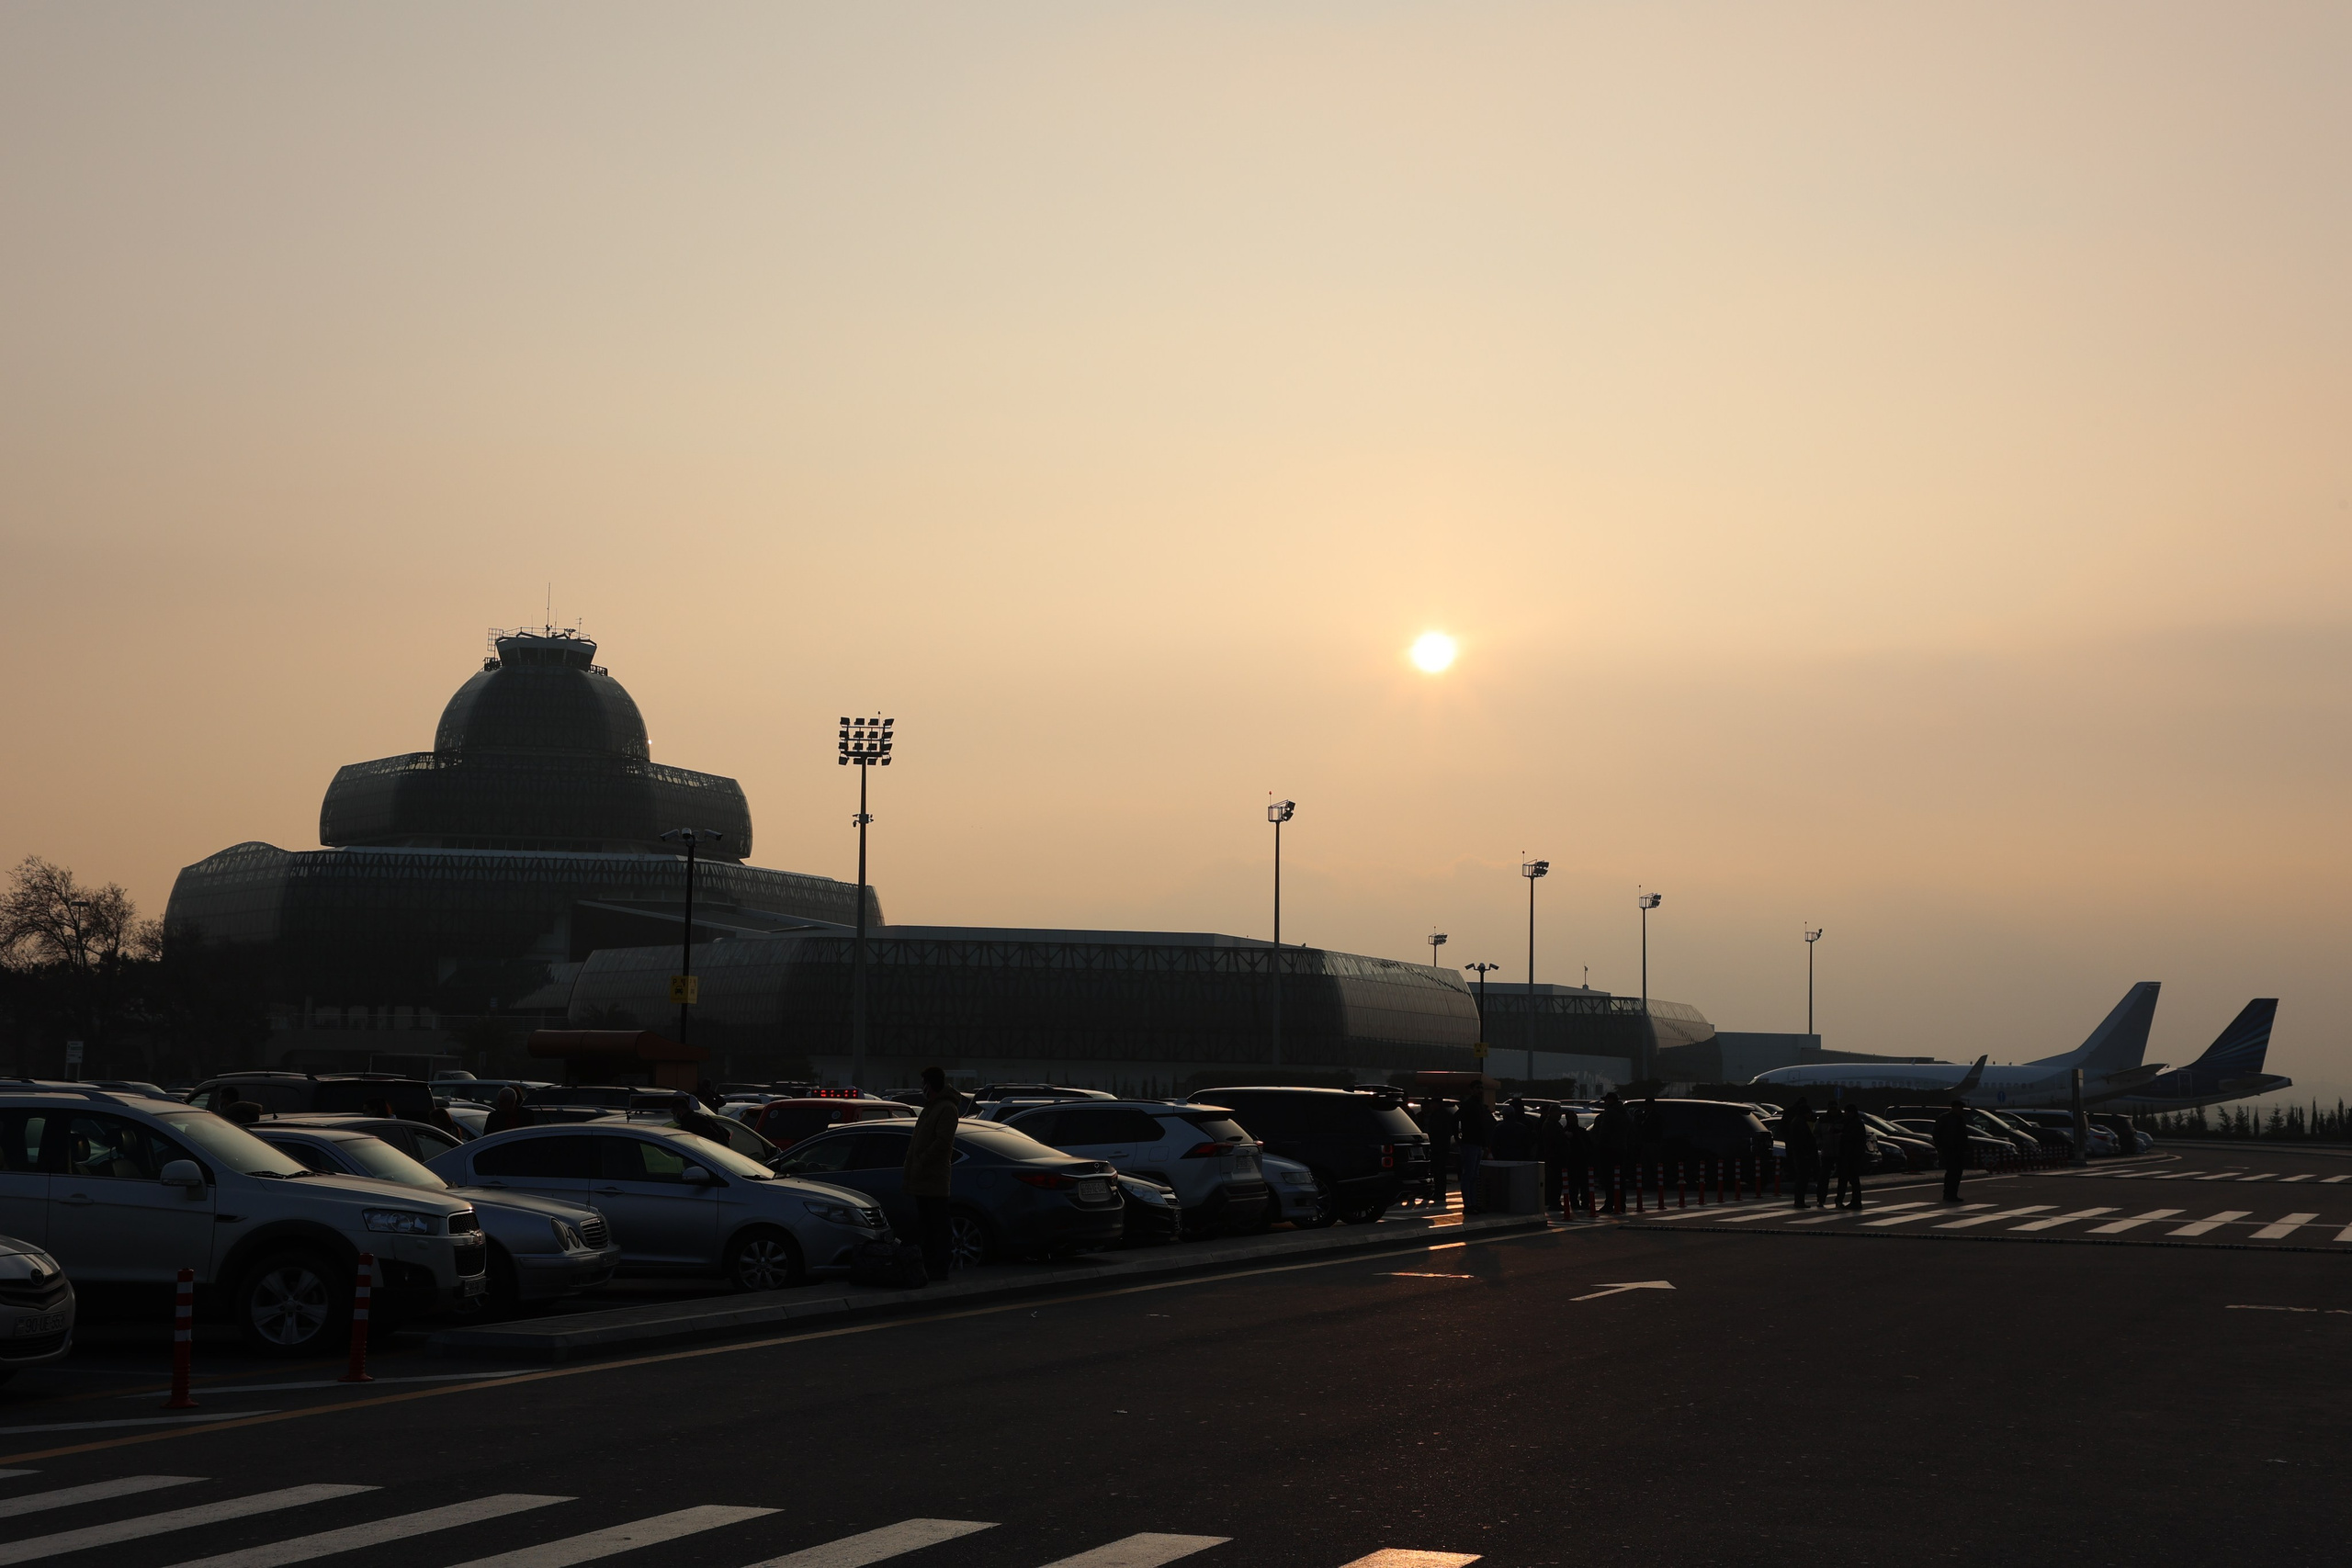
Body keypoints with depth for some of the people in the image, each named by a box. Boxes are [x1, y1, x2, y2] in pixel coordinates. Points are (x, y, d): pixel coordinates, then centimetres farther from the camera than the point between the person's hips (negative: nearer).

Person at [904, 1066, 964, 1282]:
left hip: (935, 1181, -10)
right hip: (922, 1182, 10)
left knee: (939, 1227, -7)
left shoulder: (947, 1109, -10)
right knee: (927, 1228, 12)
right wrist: (908, 1175, 16)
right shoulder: (929, 1108, 21)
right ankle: (929, 1268, 17)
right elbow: (915, 1144, 22)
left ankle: (939, 1272, -6)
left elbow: (942, 1142, -19)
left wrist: (920, 1164, -16)